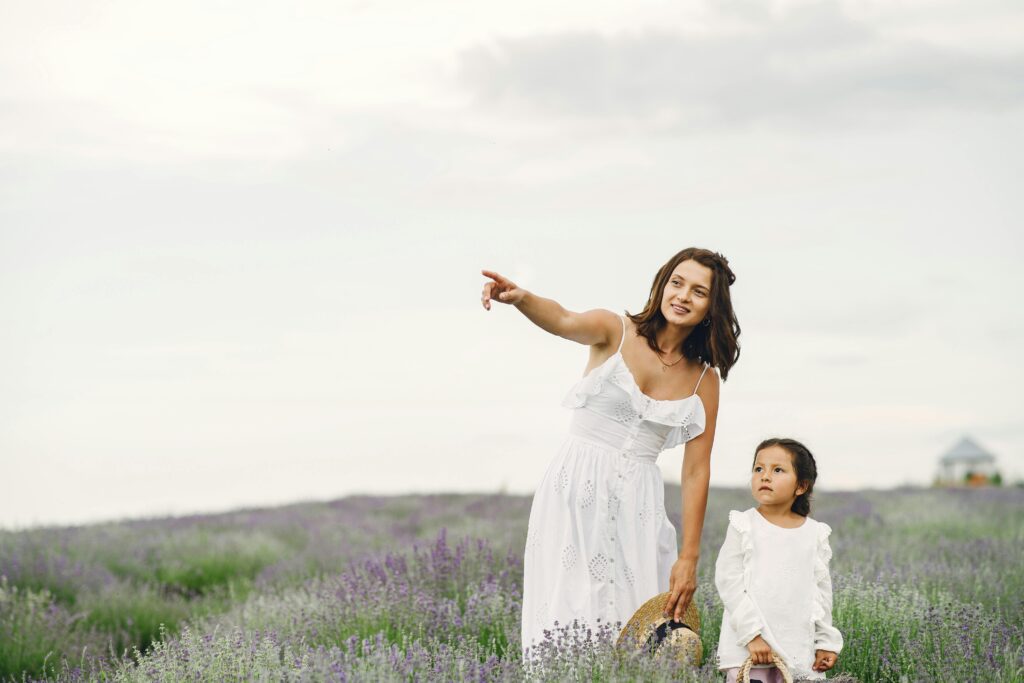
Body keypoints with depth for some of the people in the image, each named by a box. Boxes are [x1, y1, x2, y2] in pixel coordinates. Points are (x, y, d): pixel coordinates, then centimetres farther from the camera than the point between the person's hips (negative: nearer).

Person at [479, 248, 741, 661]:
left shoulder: (704, 379, 6)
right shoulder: (615, 331, -2)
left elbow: (696, 472, 4)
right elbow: (564, 321, -24)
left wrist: (689, 557, 0)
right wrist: (521, 298, -46)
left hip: (635, 504, 3)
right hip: (573, 490, -3)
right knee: (567, 621, -8)